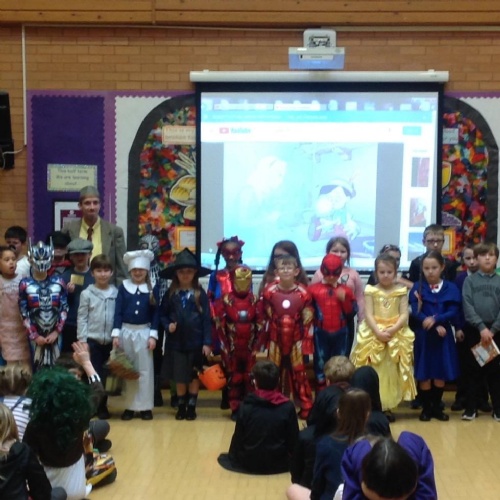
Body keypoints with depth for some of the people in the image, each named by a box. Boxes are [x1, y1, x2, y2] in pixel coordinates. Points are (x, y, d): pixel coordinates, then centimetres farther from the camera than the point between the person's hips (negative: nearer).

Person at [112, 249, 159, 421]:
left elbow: (156, 313, 0)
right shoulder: (123, 287, 1)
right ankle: (130, 406, 15)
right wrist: (116, 334, -7)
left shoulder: (153, 289, 0)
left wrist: (153, 335, -7)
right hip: (126, 332, 1)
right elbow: (118, 311, -1)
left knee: (145, 370, 4)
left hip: (144, 332, -1)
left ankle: (145, 406, 11)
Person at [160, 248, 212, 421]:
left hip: (195, 341, -1)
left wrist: (207, 342, -10)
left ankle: (192, 406, 24)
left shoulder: (200, 293, -6)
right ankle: (181, 405, 27)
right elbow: (162, 314, 7)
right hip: (176, 341, 2)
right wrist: (167, 325, -13)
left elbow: (206, 319, -6)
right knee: (179, 376, 11)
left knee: (194, 375, 10)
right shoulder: (171, 293, 0)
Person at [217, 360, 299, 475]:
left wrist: (233, 457, 12)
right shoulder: (288, 407, -13)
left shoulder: (246, 406, -12)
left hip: (249, 463, 1)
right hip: (278, 463, 0)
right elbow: (294, 440, -7)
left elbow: (238, 437, -6)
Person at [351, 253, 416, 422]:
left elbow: (404, 315, -4)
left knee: (391, 372, 5)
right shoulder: (370, 291, 0)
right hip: (374, 335, -1)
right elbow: (368, 315, -6)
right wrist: (378, 331, -19)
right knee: (374, 372, 1)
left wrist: (393, 329, -19)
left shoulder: (401, 291, 2)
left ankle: (388, 406, 13)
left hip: (396, 336, 1)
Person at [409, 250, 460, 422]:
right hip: (423, 336, -1)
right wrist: (436, 327, -18)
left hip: (443, 336, 1)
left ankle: (437, 406, 22)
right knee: (424, 374, 3)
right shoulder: (417, 288, -2)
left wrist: (435, 319, -23)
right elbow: (416, 313, -10)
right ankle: (426, 408, 15)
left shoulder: (451, 288, 1)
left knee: (441, 374, 8)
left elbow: (453, 312, -7)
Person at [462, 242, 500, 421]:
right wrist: (481, 327, -16)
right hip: (474, 330, -1)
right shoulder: (469, 280, 2)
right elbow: (467, 307, -7)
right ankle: (470, 408, 12)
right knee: (473, 369, 5)